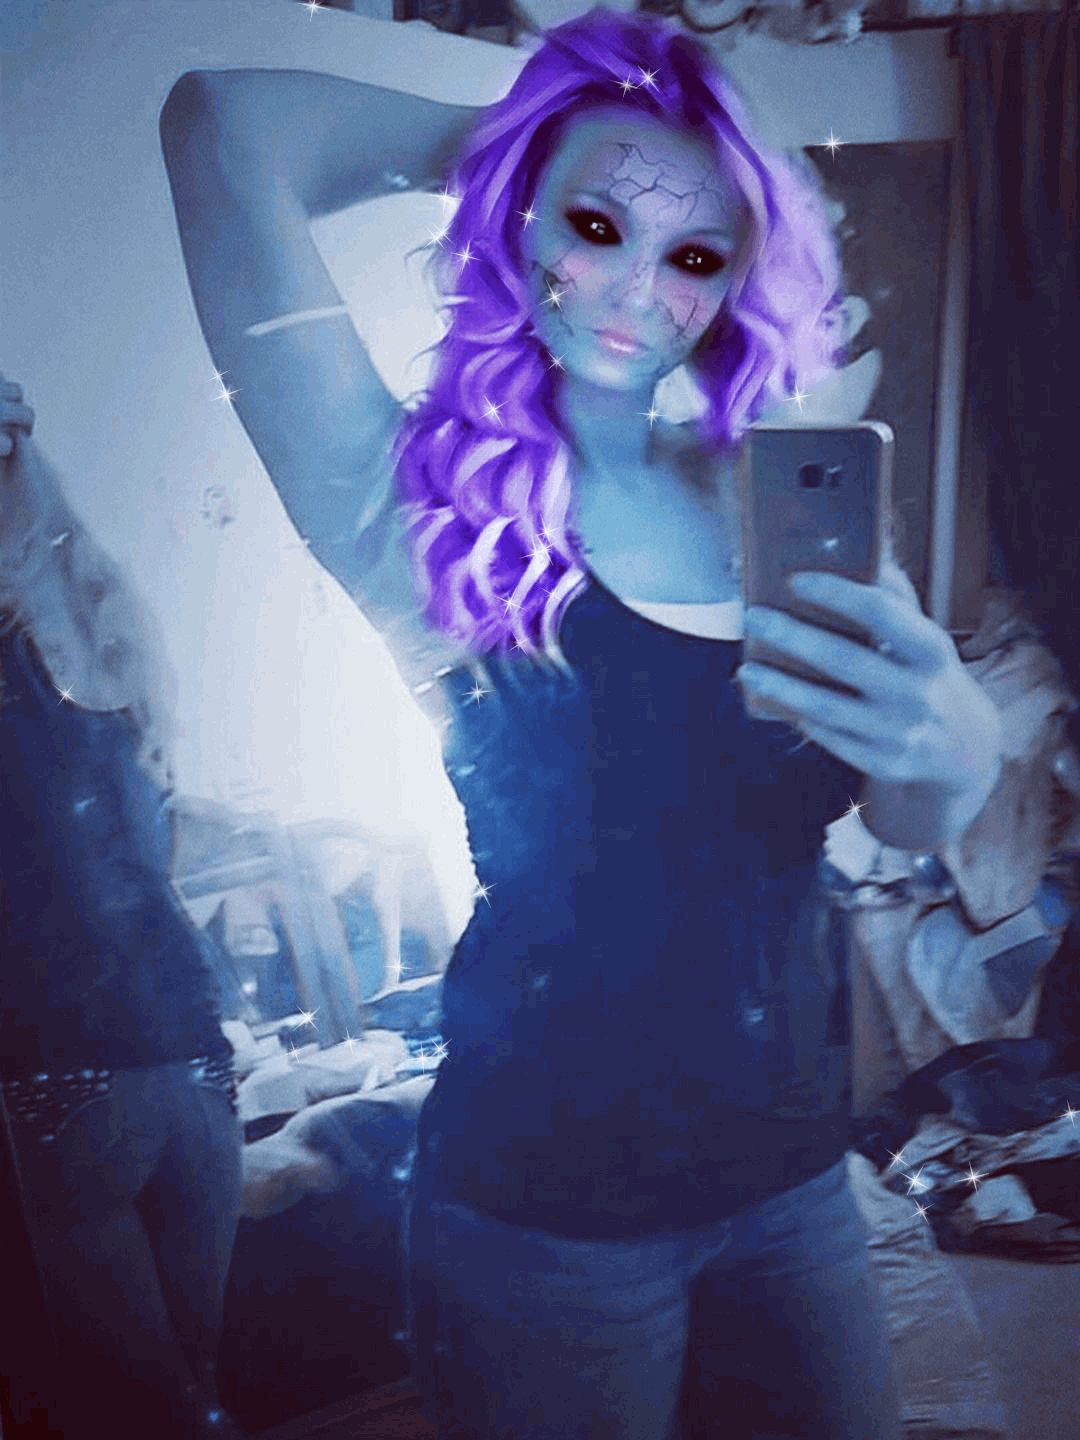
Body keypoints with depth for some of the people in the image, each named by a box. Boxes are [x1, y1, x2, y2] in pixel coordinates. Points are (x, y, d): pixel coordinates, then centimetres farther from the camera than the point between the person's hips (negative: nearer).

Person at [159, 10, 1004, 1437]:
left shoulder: (759, 499, -1)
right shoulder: (428, 501, -13)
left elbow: (909, 821, -3)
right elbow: (224, 124, -22)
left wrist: (960, 748, -25)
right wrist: (494, 133, -6)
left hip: (793, 1173, 5)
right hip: (545, 1216, -4)